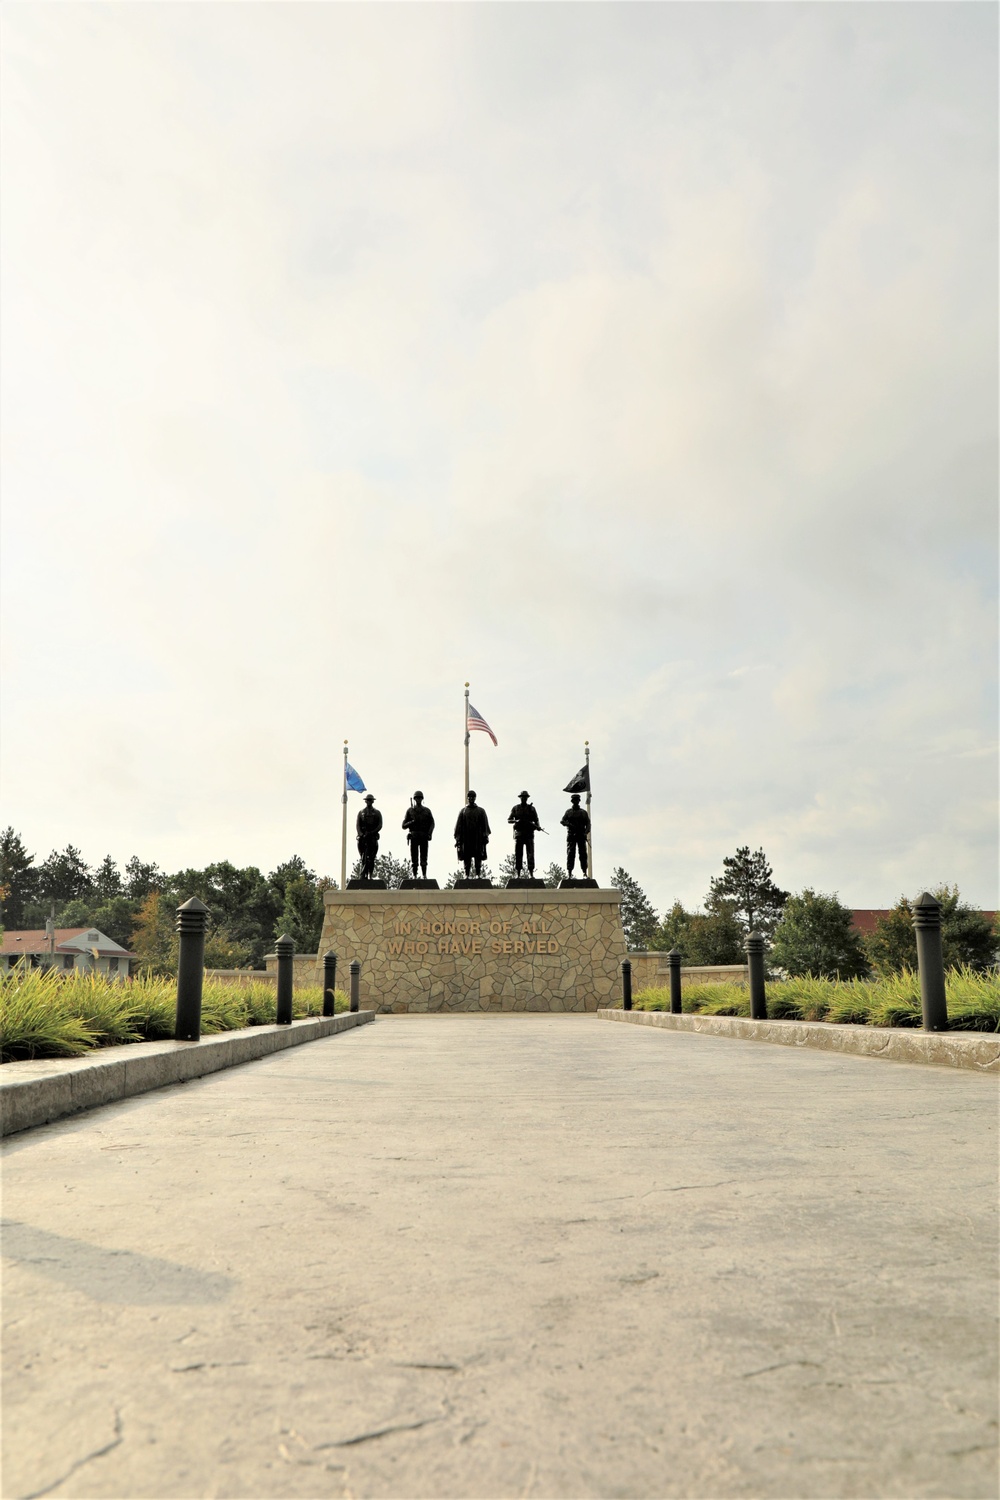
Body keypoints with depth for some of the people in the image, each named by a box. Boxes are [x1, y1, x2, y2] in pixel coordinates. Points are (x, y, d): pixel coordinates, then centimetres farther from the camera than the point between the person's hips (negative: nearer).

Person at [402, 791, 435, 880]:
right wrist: (413, 822, -12)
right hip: (413, 837, 0)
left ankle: (425, 876, 0)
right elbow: (404, 826, 5)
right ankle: (414, 876, 3)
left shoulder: (427, 811, 10)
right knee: (414, 858, -1)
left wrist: (429, 834, -10)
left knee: (423, 858, -3)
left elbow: (432, 823, 6)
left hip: (424, 837, 0)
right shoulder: (409, 811, 7)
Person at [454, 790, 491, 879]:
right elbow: (459, 825, 8)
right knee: (466, 858, 1)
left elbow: (485, 825, 6)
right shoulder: (463, 811, 10)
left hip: (478, 838, 0)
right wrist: (458, 838, 0)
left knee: (478, 858, -2)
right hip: (466, 839, 0)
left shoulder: (481, 811, 10)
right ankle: (466, 875, 5)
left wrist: (485, 836, -4)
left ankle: (478, 875, 1)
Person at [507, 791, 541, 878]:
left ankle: (531, 874, -11)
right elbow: (509, 820, 8)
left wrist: (538, 826, -11)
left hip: (529, 834, 0)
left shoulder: (531, 808, 11)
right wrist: (516, 821, -12)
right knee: (518, 854, 0)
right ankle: (518, 873, 4)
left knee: (530, 854, -9)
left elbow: (536, 820, 10)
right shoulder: (515, 808, 10)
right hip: (518, 834, 0)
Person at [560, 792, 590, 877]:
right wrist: (569, 824, -19)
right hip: (571, 835, -1)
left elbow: (588, 824, 8)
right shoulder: (568, 811, 13)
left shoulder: (584, 812, 14)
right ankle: (569, 873, -7)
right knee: (570, 854, -6)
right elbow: (562, 821, 2)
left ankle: (585, 873, -2)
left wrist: (585, 832, -9)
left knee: (583, 854, -3)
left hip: (581, 836, 1)